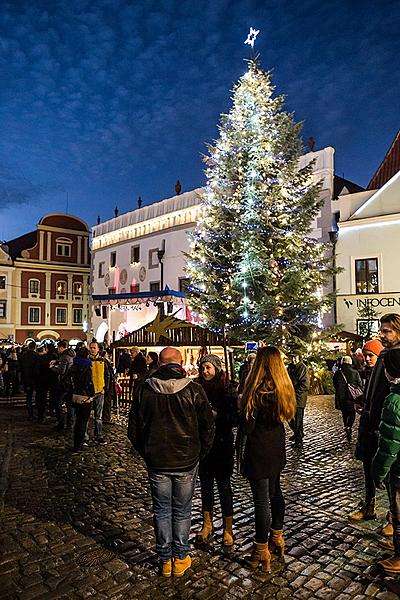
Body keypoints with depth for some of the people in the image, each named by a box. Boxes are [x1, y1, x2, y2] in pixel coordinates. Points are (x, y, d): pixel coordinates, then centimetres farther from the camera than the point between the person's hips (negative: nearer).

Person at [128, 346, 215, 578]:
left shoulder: (144, 390, -8)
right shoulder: (194, 389, -13)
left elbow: (134, 430, 0)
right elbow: (208, 427, -5)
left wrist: (146, 454, 12)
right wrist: (199, 454, 8)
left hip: (157, 462, 1)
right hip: (187, 462, -1)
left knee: (162, 510, 17)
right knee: (182, 511, 16)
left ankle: (165, 560, 30)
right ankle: (181, 558, 30)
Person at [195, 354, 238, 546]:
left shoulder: (228, 390, -9)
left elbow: (235, 419, -11)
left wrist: (217, 415, -22)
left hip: (222, 445, -4)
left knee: (224, 485, 6)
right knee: (205, 484, 15)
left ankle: (228, 529, 23)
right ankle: (207, 524, 32)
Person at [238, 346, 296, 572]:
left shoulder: (257, 391, -24)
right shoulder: (284, 388, -3)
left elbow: (247, 428, -20)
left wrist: (243, 414, -3)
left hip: (259, 453, -7)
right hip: (277, 449, 8)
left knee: (261, 500, 5)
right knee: (275, 492, 23)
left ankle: (262, 551, 19)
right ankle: (277, 538, 40)